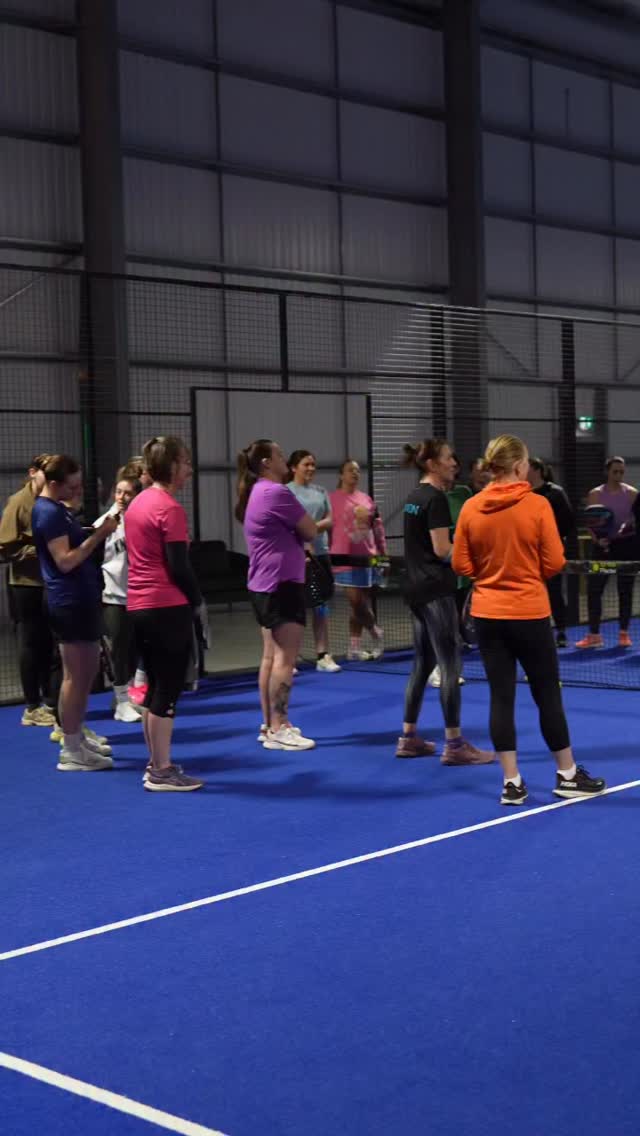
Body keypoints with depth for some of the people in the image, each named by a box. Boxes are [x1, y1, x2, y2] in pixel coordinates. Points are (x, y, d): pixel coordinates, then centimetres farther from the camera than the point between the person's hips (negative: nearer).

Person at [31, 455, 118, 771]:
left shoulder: (57, 508, 14)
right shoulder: (49, 512, -17)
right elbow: (65, 561, -23)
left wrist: (99, 533, 6)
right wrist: (98, 535, -23)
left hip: (81, 598, 10)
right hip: (70, 601, -10)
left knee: (88, 671, 16)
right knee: (75, 676, -6)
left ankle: (78, 737, 26)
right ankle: (71, 751, 0)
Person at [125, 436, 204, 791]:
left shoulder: (138, 503, 13)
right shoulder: (170, 509, -14)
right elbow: (179, 567, -17)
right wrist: (197, 598, 0)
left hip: (139, 605, 9)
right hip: (168, 607, -9)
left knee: (155, 686, 16)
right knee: (169, 689, -3)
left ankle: (156, 764, 22)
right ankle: (162, 772, 0)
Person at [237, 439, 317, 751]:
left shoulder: (256, 493, 15)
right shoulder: (276, 492, -14)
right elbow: (311, 531, -9)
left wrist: (294, 533, 3)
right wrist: (298, 529, 9)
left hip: (263, 585, 10)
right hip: (282, 583, -10)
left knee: (271, 656, 12)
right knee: (285, 657, -8)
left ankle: (269, 725, 15)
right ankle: (278, 729, -8)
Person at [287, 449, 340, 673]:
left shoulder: (321, 491, 13)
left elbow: (329, 521, 9)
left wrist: (314, 526, -8)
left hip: (320, 554, 5)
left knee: (321, 605, 6)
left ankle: (323, 655, 10)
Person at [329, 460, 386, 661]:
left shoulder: (366, 499, 10)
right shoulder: (332, 499, -5)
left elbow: (377, 527, 15)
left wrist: (384, 552, 12)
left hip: (366, 557, 5)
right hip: (345, 558, -5)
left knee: (359, 603, 8)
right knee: (356, 601, -5)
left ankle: (355, 648, 14)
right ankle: (376, 634, 18)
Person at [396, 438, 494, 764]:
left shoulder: (413, 497, 14)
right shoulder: (435, 498, -14)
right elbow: (442, 550, -18)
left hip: (416, 588, 9)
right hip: (436, 590, -9)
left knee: (422, 663, 14)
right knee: (450, 666, -5)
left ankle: (409, 738, 18)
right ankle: (454, 744, -3)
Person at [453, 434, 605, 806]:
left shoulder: (471, 508, -2)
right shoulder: (537, 504, -11)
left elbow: (461, 565, 2)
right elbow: (554, 562, -8)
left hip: (487, 614, 3)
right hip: (529, 612, -3)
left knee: (501, 696, 7)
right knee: (548, 694, 10)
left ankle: (512, 783, 9)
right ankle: (568, 775, 21)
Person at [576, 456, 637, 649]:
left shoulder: (632, 493, 1)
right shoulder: (595, 494, 2)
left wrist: (628, 526, -21)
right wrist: (597, 538, -19)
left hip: (626, 544, 0)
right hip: (603, 545, 1)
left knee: (625, 591, 5)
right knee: (593, 589, -4)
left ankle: (624, 633, 15)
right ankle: (594, 635, 4)